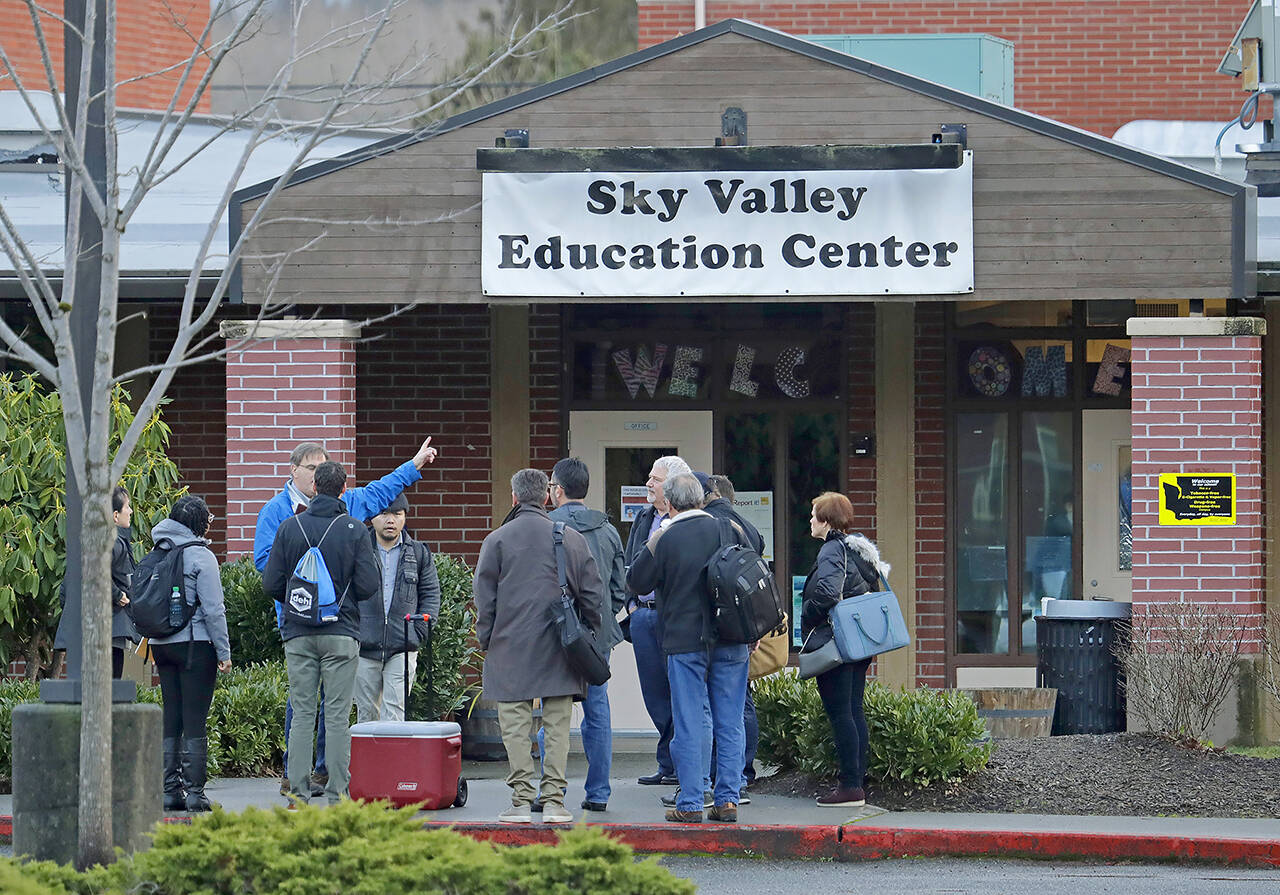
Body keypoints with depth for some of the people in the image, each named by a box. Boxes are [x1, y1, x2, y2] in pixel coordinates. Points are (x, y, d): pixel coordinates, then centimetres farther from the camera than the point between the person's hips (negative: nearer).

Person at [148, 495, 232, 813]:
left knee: (171, 718, 10)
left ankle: (170, 790, 9)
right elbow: (213, 609, -11)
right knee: (195, 721, -4)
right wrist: (224, 652, -7)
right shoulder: (201, 557, -10)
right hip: (195, 644, -6)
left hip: (161, 644, 6)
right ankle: (194, 792, -5)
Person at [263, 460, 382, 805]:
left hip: (298, 634, 2)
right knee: (337, 716, 0)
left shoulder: (289, 528, 1)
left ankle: (298, 792, 1)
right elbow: (370, 586, -6)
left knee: (302, 714, 4)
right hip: (341, 634, -2)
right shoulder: (354, 530, -4)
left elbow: (271, 584, 1)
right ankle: (337, 793, -1)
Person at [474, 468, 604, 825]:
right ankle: (554, 800, 2)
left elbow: (485, 597, -1)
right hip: (560, 649, 2)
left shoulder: (497, 540, -1)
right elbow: (592, 594, 8)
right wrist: (587, 636, 18)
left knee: (516, 725, 1)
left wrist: (486, 640, 9)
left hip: (512, 647, -2)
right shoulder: (572, 539, 5)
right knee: (557, 725, 5)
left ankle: (521, 800, -4)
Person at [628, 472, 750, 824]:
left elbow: (636, 581, 1)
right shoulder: (729, 530, 2)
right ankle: (727, 799, 8)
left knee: (688, 725, 1)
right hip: (731, 643, 3)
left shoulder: (665, 540, -9)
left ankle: (690, 804, 1)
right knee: (730, 724, 8)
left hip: (685, 641, -3)